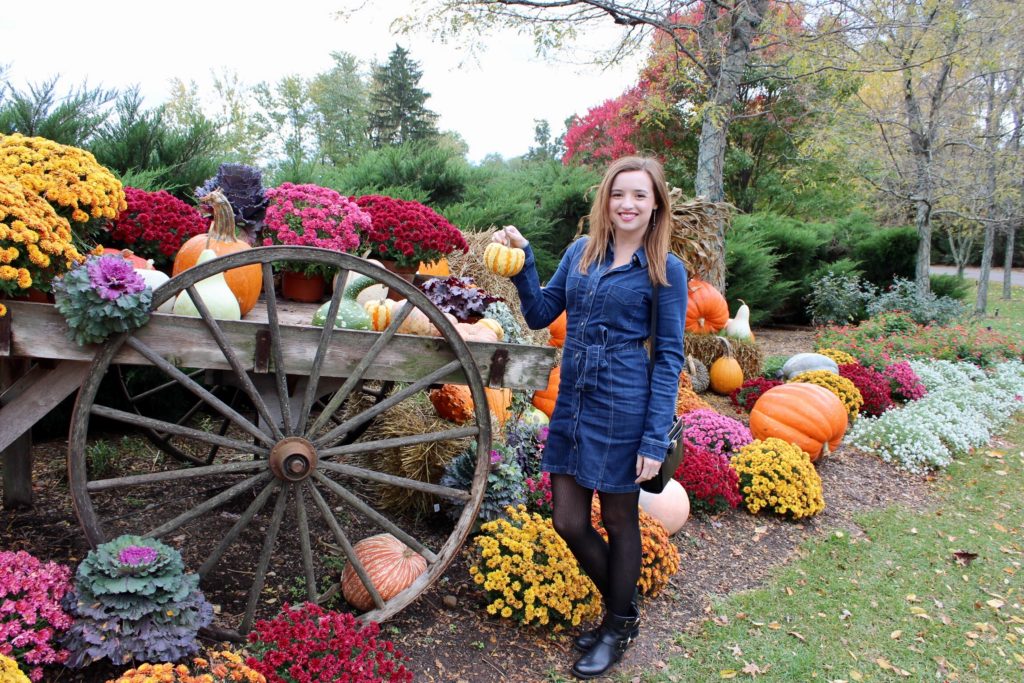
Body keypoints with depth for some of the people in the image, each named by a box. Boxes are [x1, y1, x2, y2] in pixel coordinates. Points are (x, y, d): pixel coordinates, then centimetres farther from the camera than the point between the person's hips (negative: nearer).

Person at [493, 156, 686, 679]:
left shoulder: (666, 270, -6)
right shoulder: (581, 252, 7)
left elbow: (668, 357, -7)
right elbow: (540, 314, 9)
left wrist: (655, 440, -12)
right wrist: (521, 258, -5)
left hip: (624, 410, -5)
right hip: (572, 405, 5)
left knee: (619, 522, 12)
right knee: (568, 522, 10)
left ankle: (618, 628, 36)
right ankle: (622, 608, 37)